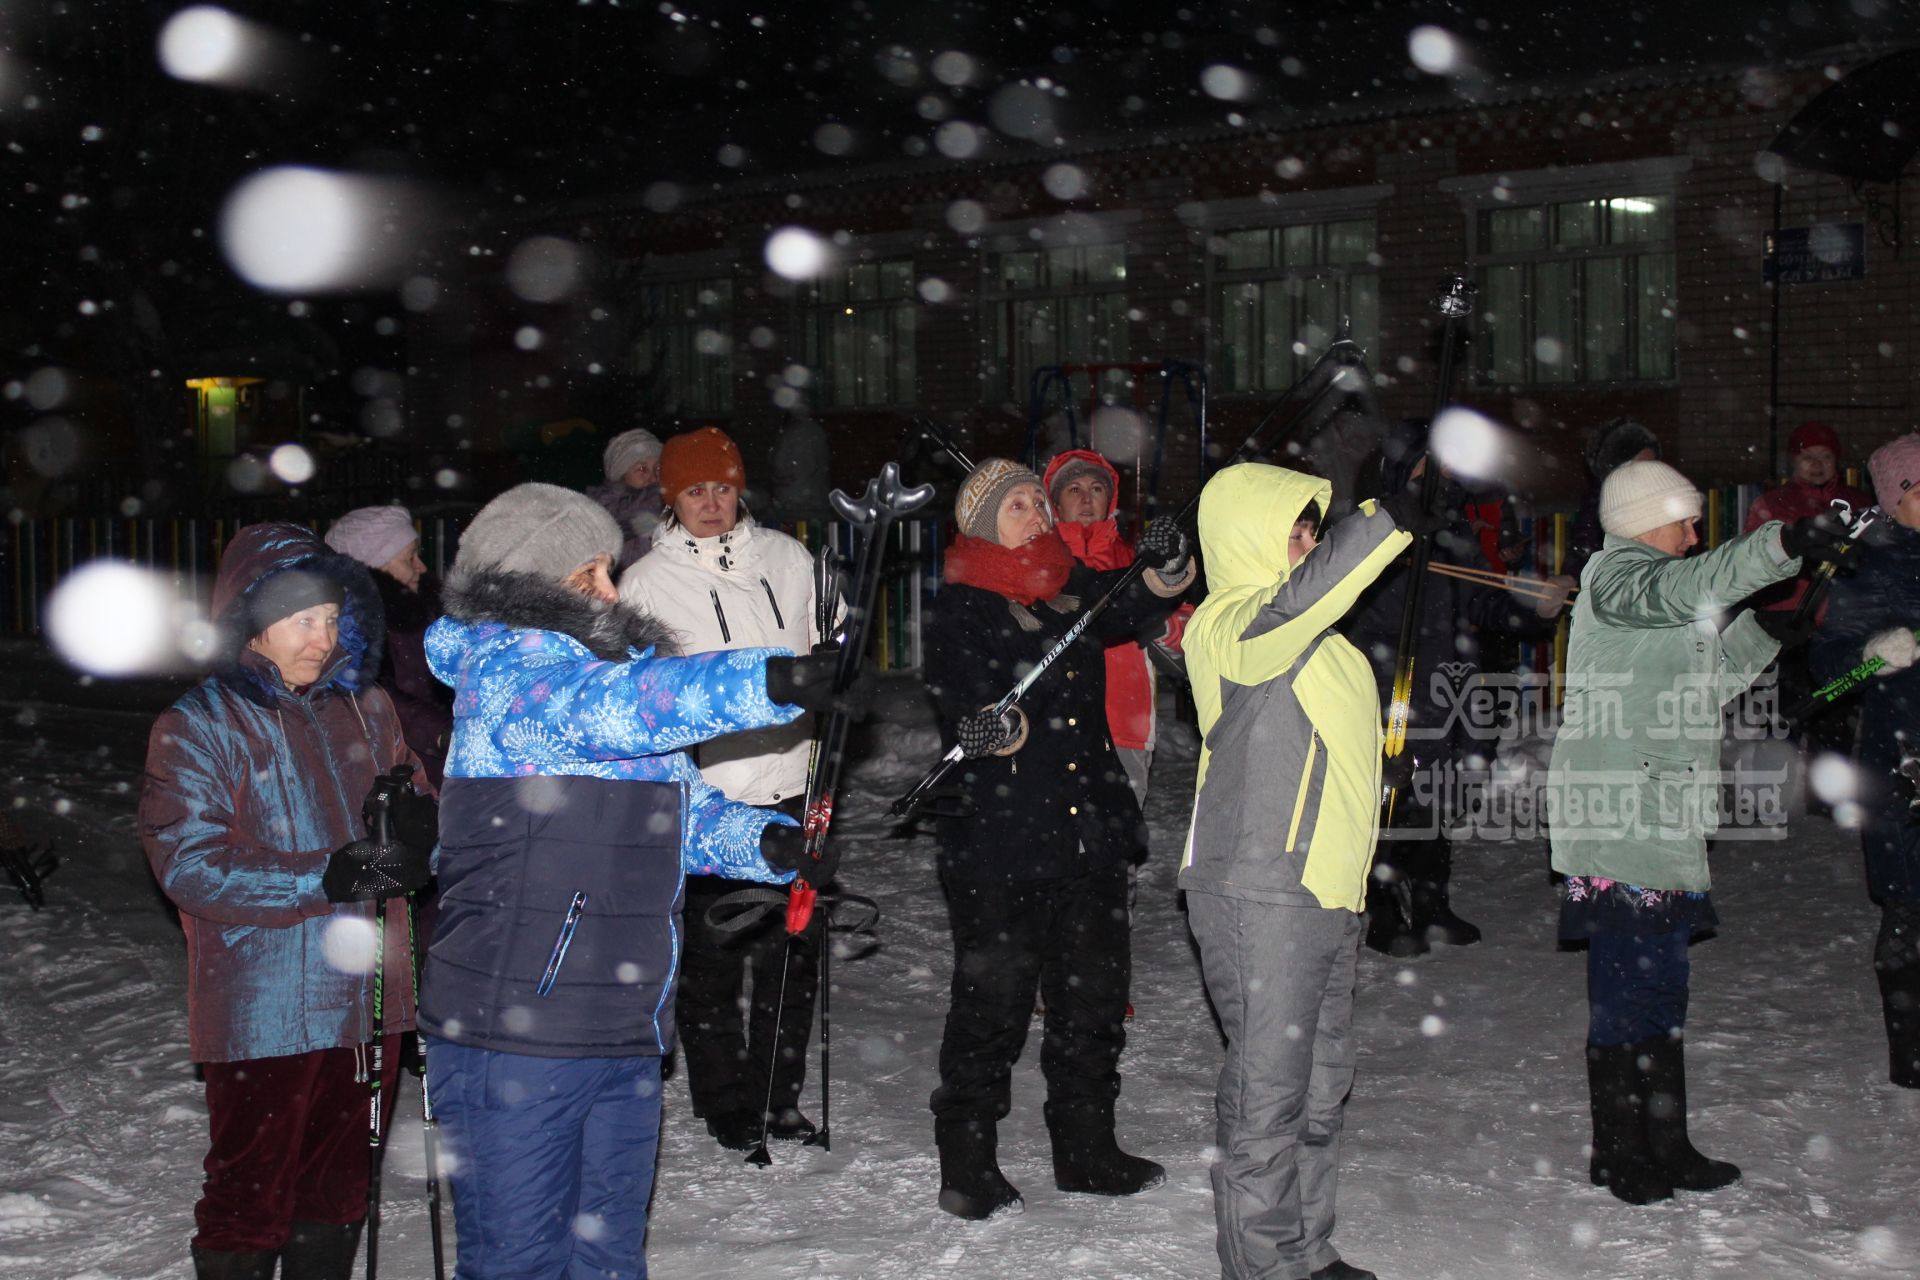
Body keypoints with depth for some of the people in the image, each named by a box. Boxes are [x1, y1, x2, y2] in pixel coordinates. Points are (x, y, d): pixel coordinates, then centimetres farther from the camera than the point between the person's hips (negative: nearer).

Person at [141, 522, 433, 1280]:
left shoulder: (366, 709, 8)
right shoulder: (197, 726, -6)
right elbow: (190, 863, -14)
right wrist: (327, 877, -24)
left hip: (368, 999, 5)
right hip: (261, 1013, -5)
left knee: (341, 1189, 17)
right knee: (251, 1195, 4)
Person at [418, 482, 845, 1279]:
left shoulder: (620, 660, 17)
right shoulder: (501, 670, -10)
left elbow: (684, 811, 19)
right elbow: (600, 707, -31)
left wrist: (770, 842, -2)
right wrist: (768, 683, -40)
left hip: (625, 1037, 8)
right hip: (514, 1040, -8)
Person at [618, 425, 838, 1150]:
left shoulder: (786, 559, 7)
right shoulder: (646, 583, -2)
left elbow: (827, 648, 20)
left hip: (793, 789, 4)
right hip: (706, 797, -3)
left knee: (794, 952, 11)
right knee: (714, 958, 1)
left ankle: (778, 1096, 27)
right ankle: (724, 1106, 16)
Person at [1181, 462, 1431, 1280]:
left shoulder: (1317, 638, 20)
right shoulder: (1228, 624, -12)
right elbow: (1299, 601, -34)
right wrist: (1394, 515, -35)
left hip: (1323, 896, 10)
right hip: (1256, 898, -10)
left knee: (1321, 1092, 16)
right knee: (1267, 1096, -5)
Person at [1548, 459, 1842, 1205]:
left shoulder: (1650, 584, 24)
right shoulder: (1615, 575, -6)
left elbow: (1697, 694, 26)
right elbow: (1688, 589, -29)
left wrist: (1761, 636, 14)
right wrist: (1778, 547, -40)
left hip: (1664, 829, 10)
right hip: (1618, 829, -10)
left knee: (1661, 986, 14)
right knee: (1627, 987, -6)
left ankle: (1665, 1144, 22)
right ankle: (1619, 1152, 3)